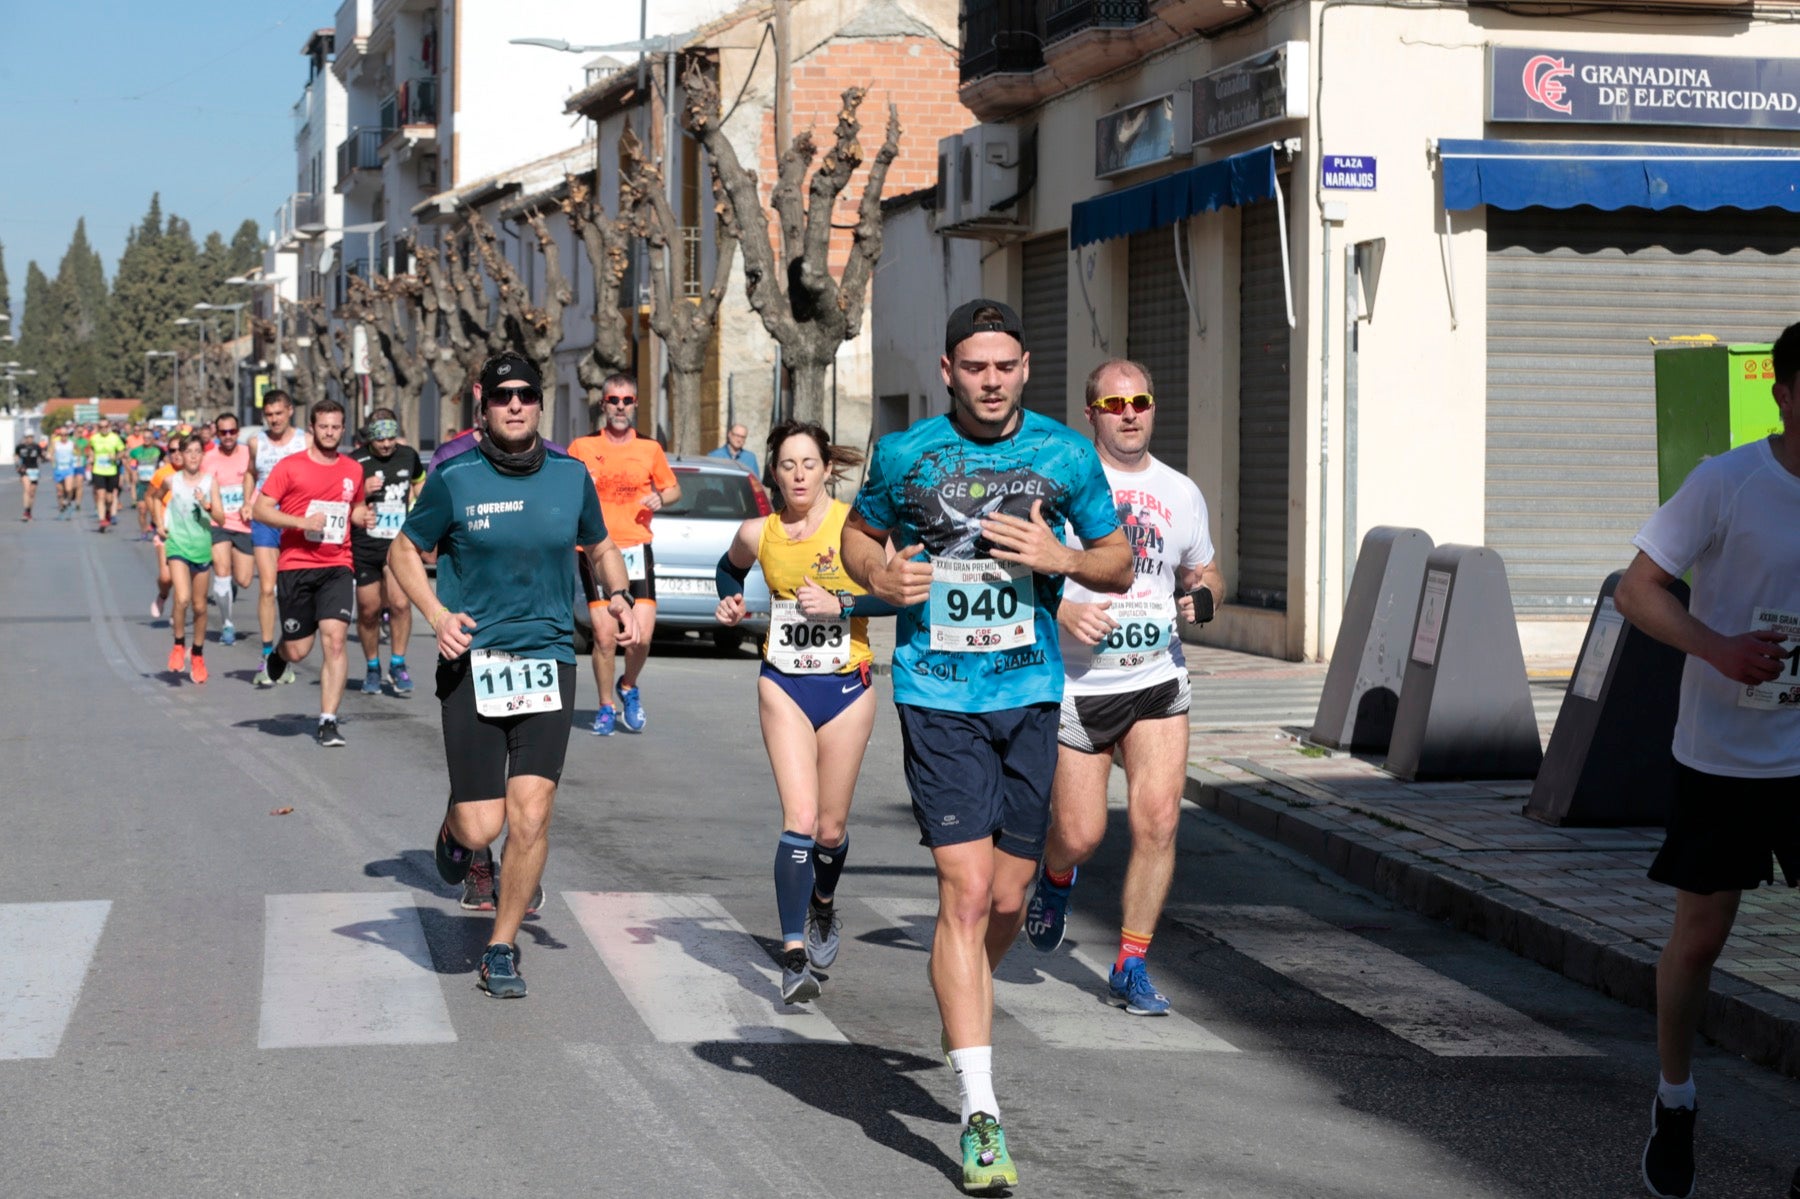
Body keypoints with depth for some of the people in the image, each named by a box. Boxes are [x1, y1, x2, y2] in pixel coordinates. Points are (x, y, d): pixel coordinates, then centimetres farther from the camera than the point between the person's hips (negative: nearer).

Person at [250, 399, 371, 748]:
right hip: (295, 566, -2)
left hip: (337, 567, 2)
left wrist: (363, 516, 4)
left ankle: (327, 721, -10)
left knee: (335, 639, -14)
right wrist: (302, 522, -17)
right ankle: (276, 656, 43)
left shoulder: (353, 470, 10)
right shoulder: (290, 467, -2)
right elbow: (261, 509, -4)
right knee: (297, 650, 3)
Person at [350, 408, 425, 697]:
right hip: (364, 545, -1)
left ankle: (397, 665, 0)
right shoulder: (355, 462, -5)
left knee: (400, 603, -16)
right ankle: (372, 668, 25)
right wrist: (362, 491, -20)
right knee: (368, 610, 6)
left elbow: (419, 483, 27)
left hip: (399, 543, 1)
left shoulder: (408, 456, 5)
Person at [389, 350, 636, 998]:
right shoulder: (455, 478, -4)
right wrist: (437, 615, -8)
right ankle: (455, 831, 36)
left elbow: (600, 545, 21)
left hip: (548, 660, 2)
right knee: (481, 826, -4)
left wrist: (618, 595, 1)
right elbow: (404, 550, 7)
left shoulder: (570, 474, 4)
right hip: (472, 662, -2)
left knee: (530, 816, -8)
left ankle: (501, 950, 11)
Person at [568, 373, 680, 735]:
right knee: (603, 636, -4)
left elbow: (673, 488, 21)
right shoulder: (582, 447, 5)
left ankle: (629, 687, 21)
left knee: (642, 635, -9)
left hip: (637, 549, 1)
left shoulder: (650, 449, 9)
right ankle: (606, 707, 15)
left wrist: (660, 497, -1)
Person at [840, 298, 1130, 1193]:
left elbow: (1119, 564, 11)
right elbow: (858, 534, 17)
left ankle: (963, 1009, 42)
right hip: (937, 698, -2)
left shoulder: (1066, 455, 3)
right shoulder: (904, 455, 0)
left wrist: (1061, 558, -10)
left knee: (1007, 900, 9)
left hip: (1030, 693, 3)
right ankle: (980, 1112, -12)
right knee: (965, 893, -12)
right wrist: (879, 575, -6)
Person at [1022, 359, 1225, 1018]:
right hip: (1076, 685, -3)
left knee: (1158, 822, -9)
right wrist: (1062, 612, -19)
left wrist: (1202, 594, -1)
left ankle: (1131, 965, 3)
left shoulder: (1181, 493, 9)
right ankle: (1056, 879, 38)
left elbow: (1206, 572, 23)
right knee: (1080, 834, 0)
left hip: (1158, 680, 3)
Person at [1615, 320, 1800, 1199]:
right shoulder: (1727, 484, -12)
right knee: (1701, 934, 8)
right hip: (1724, 756, -3)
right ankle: (1674, 1107, 28)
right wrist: (1717, 647, -26)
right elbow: (1637, 591, -11)